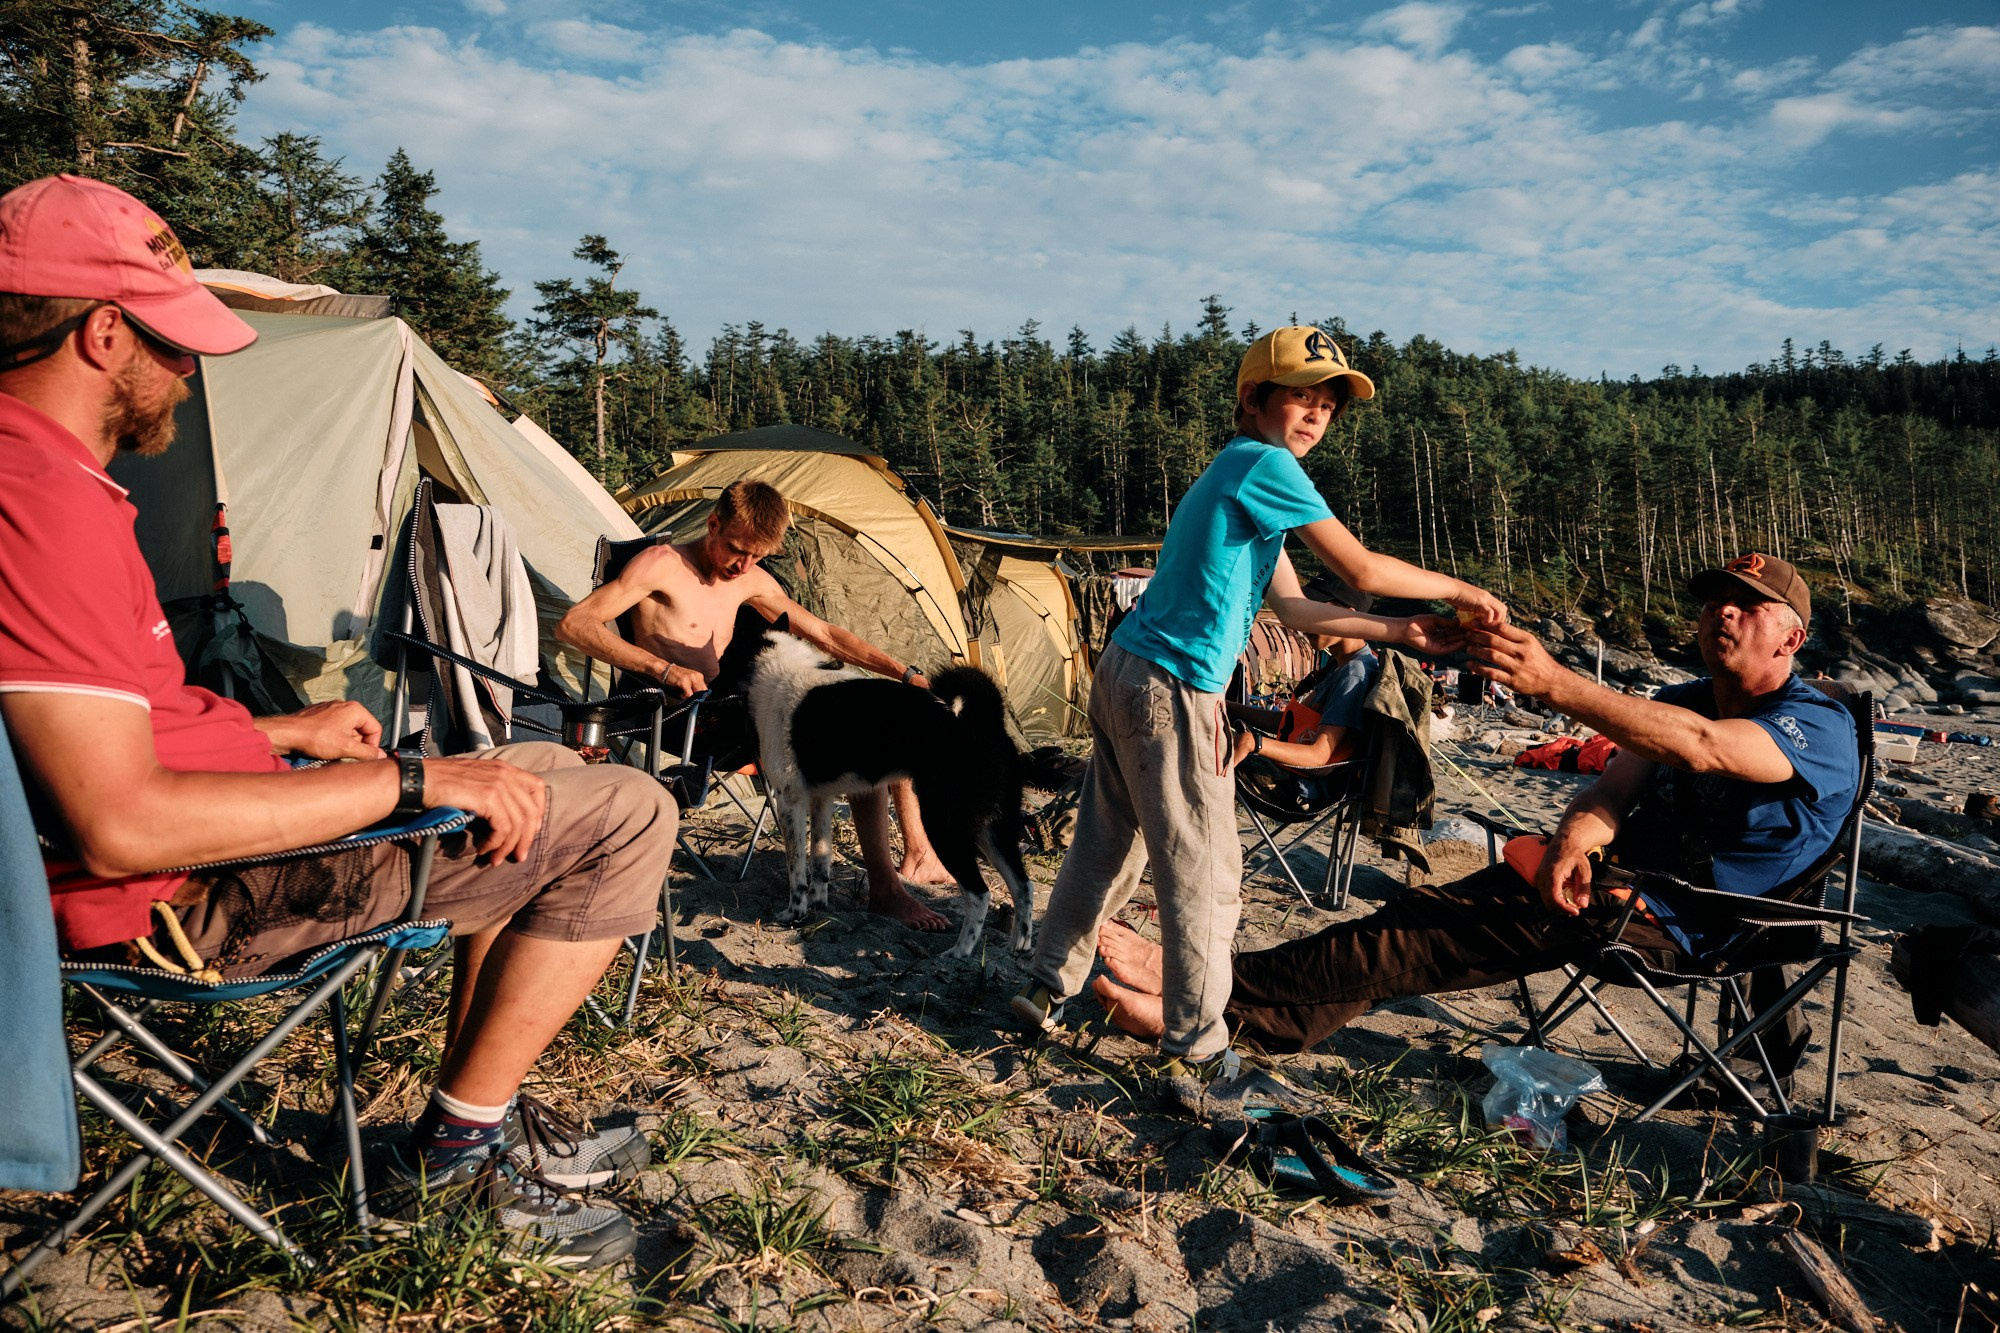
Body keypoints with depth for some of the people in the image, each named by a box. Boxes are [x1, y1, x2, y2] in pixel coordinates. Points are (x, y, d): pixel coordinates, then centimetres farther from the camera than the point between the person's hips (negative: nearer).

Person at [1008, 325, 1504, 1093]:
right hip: (1173, 689, -10)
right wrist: (1460, 591, 4)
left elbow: (1292, 607, 18)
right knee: (1202, 873, -3)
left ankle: (1047, 991, 28)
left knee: (1106, 844, 17)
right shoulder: (1262, 464, -10)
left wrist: (1397, 633, 15)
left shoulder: (1236, 475, 20)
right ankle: (1192, 1054, 4)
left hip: (1124, 671, 10)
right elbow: (1362, 571, -10)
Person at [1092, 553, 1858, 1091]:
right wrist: (1575, 835, -27)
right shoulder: (1681, 701, 15)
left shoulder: (1818, 728, -11)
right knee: (1427, 913, -13)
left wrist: (1552, 683, -45)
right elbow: (1616, 788, 0)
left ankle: (1211, 1003, -24)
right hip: (1612, 875, 7)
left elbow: (1699, 747, -32)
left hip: (1680, 915, -7)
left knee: (1426, 939, -21)